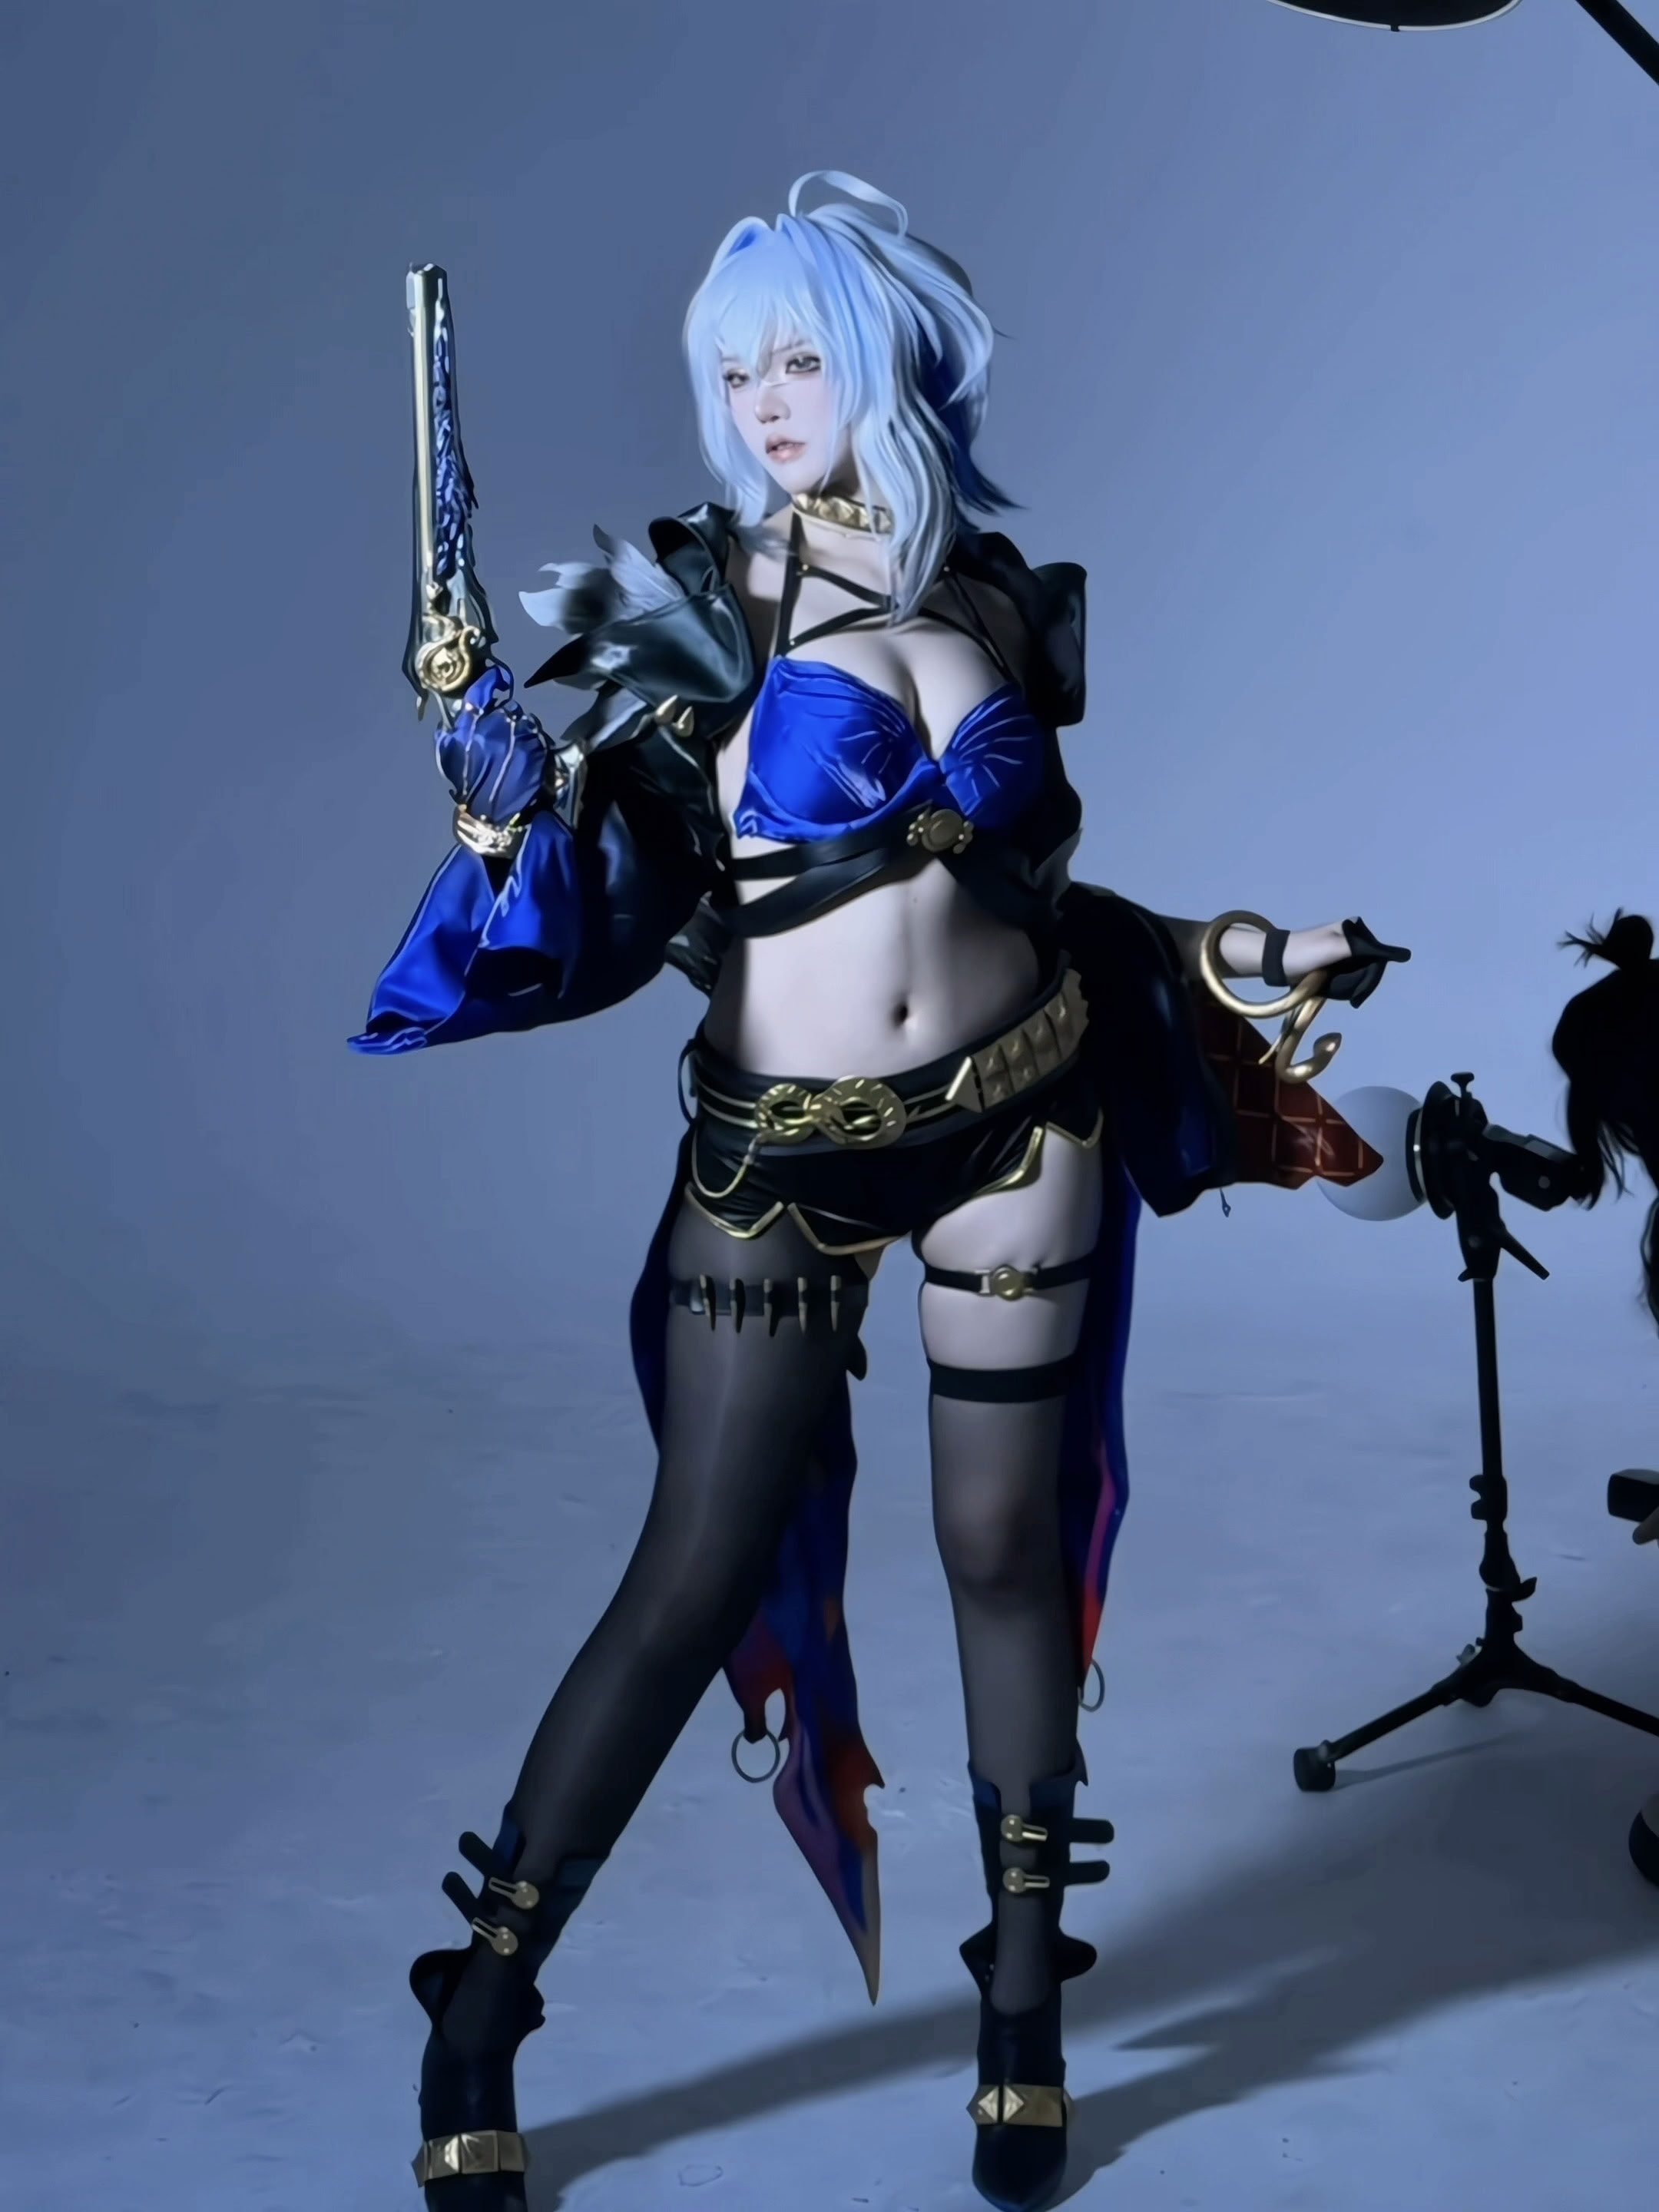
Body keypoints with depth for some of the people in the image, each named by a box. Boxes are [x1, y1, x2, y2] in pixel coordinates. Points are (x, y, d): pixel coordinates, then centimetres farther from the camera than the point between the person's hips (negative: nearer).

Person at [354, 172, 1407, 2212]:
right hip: (782, 1150, -2)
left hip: (1014, 1115, 3)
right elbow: (609, 902, -8)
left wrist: (1246, 948, 10)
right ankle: (476, 2024, 13)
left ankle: (1024, 2013, 24)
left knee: (1009, 1548, 8)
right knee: (699, 1584, -2)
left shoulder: (1000, 597, 5)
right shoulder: (695, 597, -4)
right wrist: (507, 812, -27)